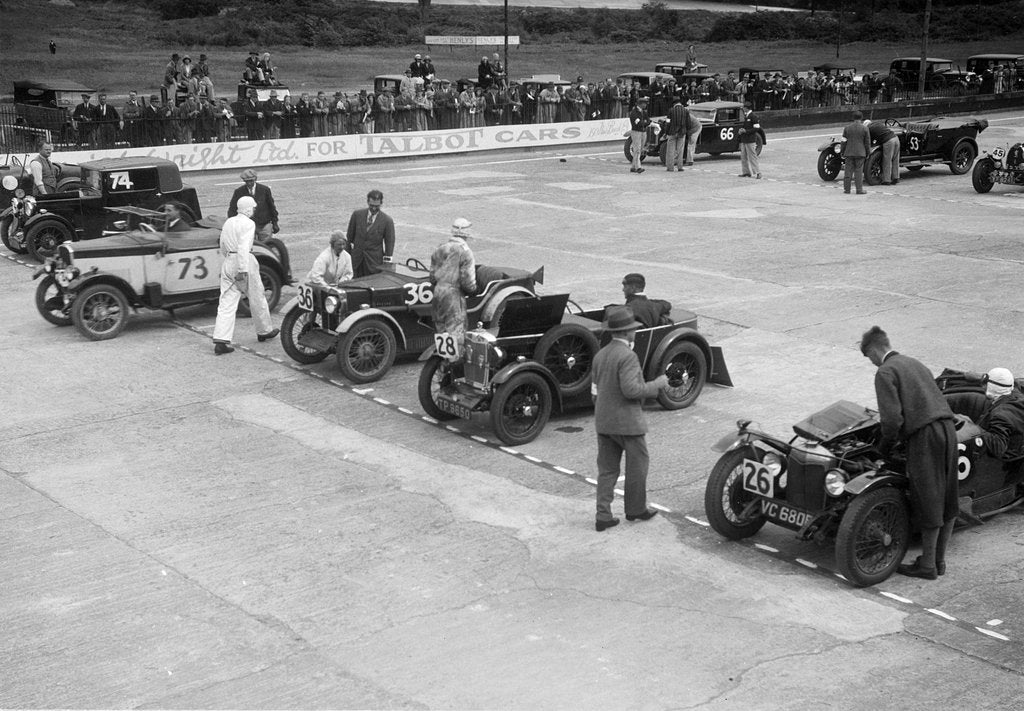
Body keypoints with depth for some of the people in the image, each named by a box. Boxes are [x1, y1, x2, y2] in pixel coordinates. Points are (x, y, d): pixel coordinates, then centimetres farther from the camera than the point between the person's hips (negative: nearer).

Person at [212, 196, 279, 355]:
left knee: (226, 303, 1)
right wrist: (243, 270, -24)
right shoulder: (248, 224, -10)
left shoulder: (228, 222, 13)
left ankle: (220, 341, -9)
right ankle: (264, 331, 30)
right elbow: (243, 247, -21)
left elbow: (223, 248, 19)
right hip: (245, 262, -6)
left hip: (228, 263, 6)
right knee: (257, 299, 13)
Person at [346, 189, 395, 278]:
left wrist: (386, 265, -4)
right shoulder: (357, 215, 3)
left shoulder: (387, 221, -4)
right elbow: (349, 236, 10)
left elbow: (389, 243, -1)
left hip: (375, 263, -2)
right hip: (356, 260, 2)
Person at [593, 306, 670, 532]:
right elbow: (631, 390, -25)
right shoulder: (627, 356, -19)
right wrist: (657, 384, -12)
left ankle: (603, 515, 8)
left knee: (607, 469, 10)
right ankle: (635, 509, 22)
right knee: (638, 464, 11)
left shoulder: (600, 355, 7)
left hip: (603, 422, 7)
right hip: (627, 422, -7)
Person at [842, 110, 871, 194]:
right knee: (859, 171, 1)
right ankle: (859, 190, 1)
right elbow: (867, 142, -1)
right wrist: (868, 153, 8)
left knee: (848, 171, 6)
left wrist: (843, 153, 13)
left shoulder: (847, 128, 1)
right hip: (860, 153, -2)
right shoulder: (864, 128, -4)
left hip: (849, 152, 2)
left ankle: (846, 189, 9)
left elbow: (844, 141, 5)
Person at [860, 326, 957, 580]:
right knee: (948, 502, 14)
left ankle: (927, 565, 11)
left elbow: (893, 419, -13)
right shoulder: (913, 363, 21)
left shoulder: (885, 372, -5)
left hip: (924, 435, -8)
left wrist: (884, 447, 3)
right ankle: (939, 559, 25)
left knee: (928, 504, 1)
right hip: (947, 428, 8)